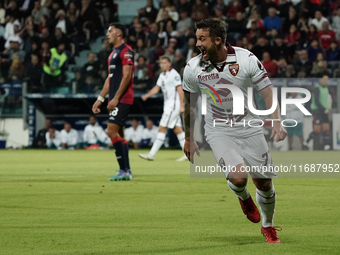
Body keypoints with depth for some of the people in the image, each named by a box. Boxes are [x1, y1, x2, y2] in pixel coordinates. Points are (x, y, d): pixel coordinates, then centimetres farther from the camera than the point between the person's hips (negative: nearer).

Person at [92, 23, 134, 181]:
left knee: (112, 131, -15)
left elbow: (126, 76, -17)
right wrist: (100, 99, 21)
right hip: (115, 100, 10)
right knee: (118, 134, 9)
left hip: (122, 99, -10)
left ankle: (124, 170, -13)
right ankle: (126, 172, 11)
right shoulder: (113, 53, 20)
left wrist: (116, 98, -20)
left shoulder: (126, 51, -10)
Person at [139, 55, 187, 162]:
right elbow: (156, 88, 15)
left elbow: (180, 90, -14)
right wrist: (147, 95, -2)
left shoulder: (174, 74, -13)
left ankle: (152, 154, -10)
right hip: (168, 105, 9)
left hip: (173, 104, -9)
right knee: (177, 129, 9)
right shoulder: (162, 75, 14)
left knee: (162, 129, -10)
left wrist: (181, 106, -17)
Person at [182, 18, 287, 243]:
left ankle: (268, 226, 32)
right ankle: (244, 198, 14)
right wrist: (189, 139, 12)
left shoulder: (246, 59, -15)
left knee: (265, 184, 4)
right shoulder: (193, 68, -9)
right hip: (219, 132, 0)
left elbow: (268, 91, -9)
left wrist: (277, 122, -24)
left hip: (250, 129, 1)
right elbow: (189, 105, 6)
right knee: (238, 177, -24)